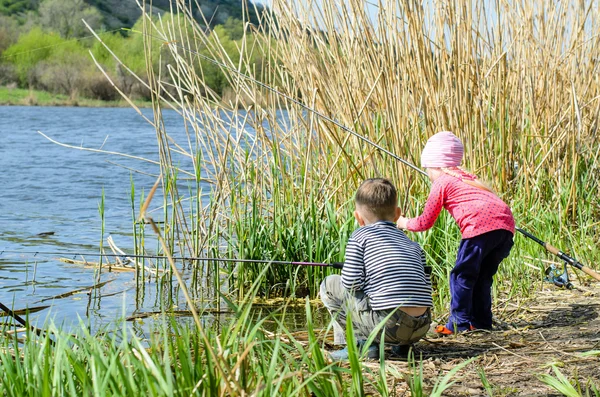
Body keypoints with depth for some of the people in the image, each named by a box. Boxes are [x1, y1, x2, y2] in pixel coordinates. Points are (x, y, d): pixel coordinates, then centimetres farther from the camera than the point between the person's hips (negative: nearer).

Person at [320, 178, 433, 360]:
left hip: (387, 324, -6)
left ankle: (362, 343, 4)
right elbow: (426, 288, 17)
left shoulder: (360, 236, 5)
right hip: (422, 328, 6)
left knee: (329, 284, 14)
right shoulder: (414, 245, 21)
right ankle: (402, 344, 17)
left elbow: (351, 282, -5)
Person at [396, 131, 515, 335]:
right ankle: (481, 321, 20)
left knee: (462, 275, 3)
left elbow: (426, 222, 14)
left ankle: (459, 322, 3)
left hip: (481, 225, -8)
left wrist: (405, 223, 32)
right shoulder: (465, 176, 32)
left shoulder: (441, 182, 10)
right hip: (506, 224, 8)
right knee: (482, 276, 19)